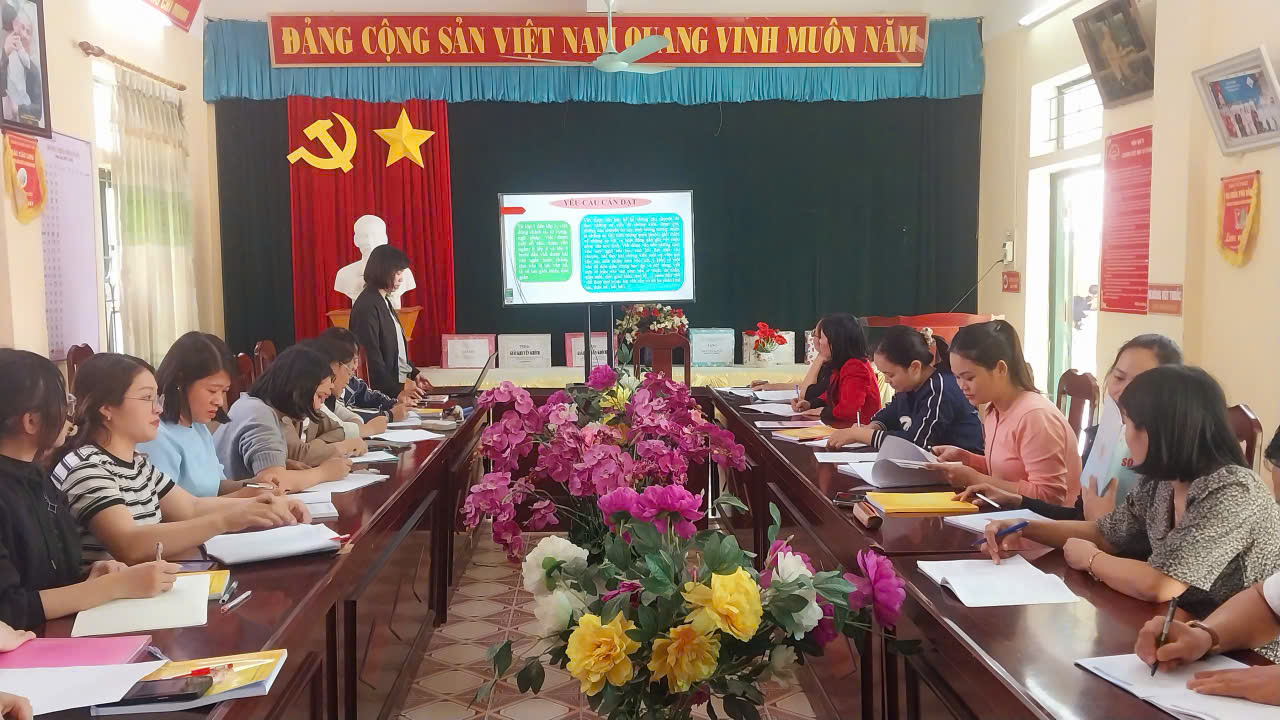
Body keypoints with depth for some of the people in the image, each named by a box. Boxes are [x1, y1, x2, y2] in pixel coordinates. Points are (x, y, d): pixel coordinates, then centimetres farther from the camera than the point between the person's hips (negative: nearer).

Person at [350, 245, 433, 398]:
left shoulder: (384, 301, 15)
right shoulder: (367, 306, -15)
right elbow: (371, 356, -19)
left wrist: (414, 373, 11)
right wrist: (398, 389, -20)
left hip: (401, 381, 9)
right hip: (384, 391, -9)